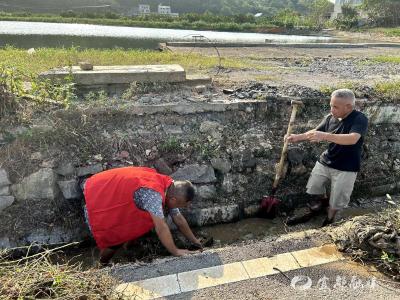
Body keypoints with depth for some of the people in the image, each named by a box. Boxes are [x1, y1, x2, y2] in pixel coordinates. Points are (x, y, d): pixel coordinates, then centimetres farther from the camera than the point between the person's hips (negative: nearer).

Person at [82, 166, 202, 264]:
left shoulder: (170, 188, -7)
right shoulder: (154, 194, -36)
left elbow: (179, 219, 3)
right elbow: (161, 227, -35)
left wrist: (195, 241, 8)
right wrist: (175, 252, -22)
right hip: (95, 197, -8)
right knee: (114, 240, -1)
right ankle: (102, 266, 25)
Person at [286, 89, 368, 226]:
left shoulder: (360, 119, -20)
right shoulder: (330, 118, -3)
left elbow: (352, 139, -37)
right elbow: (315, 132, 7)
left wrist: (325, 136, -47)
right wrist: (298, 137, -11)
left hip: (345, 168, -5)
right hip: (325, 162, 5)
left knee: (336, 201, 8)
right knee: (314, 188, 17)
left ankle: (328, 222, 34)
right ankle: (322, 199, 49)